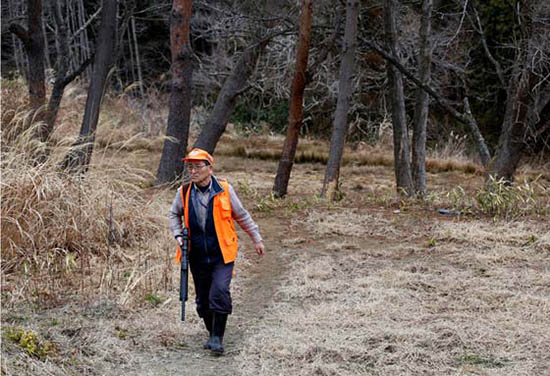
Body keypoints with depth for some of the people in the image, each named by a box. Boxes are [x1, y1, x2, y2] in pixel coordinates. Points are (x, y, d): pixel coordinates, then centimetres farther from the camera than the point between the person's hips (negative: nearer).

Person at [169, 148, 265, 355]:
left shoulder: (224, 189, -7)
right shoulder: (184, 192, -2)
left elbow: (242, 215, 7)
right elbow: (175, 214, 19)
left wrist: (257, 239, 13)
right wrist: (178, 235, 2)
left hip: (222, 254, -3)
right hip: (197, 257, 3)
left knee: (219, 292, -18)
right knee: (202, 299, 9)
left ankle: (218, 336, -6)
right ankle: (212, 333, 30)